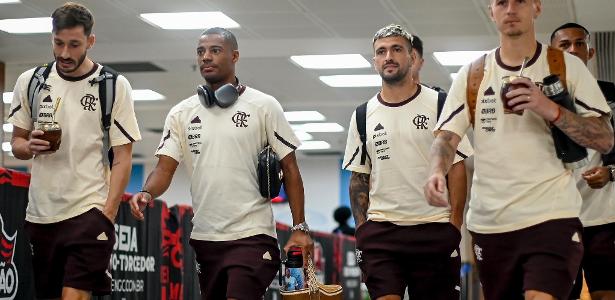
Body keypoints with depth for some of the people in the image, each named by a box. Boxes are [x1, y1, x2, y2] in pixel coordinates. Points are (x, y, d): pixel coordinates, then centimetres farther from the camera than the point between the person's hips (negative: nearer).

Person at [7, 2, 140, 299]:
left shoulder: (114, 86, -2)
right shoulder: (29, 81, 7)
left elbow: (123, 157, -2)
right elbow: (16, 142, 15)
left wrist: (108, 213, -12)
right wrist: (29, 146, -10)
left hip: (90, 211, -4)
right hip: (40, 213, 4)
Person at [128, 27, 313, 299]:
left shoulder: (263, 106, -1)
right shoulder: (181, 113, 8)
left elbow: (290, 169, 0)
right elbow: (165, 168, 4)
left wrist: (299, 228, -6)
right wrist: (146, 193, -19)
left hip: (251, 236, -4)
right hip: (204, 236, 5)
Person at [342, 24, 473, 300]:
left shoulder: (439, 105, 1)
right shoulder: (362, 116, 10)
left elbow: (457, 167, 0)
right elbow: (359, 178, 13)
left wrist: (454, 224, -7)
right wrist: (361, 229, 3)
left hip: (435, 230, -2)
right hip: (380, 230, 2)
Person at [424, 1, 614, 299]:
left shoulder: (568, 66, 3)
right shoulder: (472, 74, 9)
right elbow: (447, 136, 2)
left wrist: (552, 110, -17)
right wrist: (437, 172, -21)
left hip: (552, 216, -3)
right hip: (489, 222, 3)